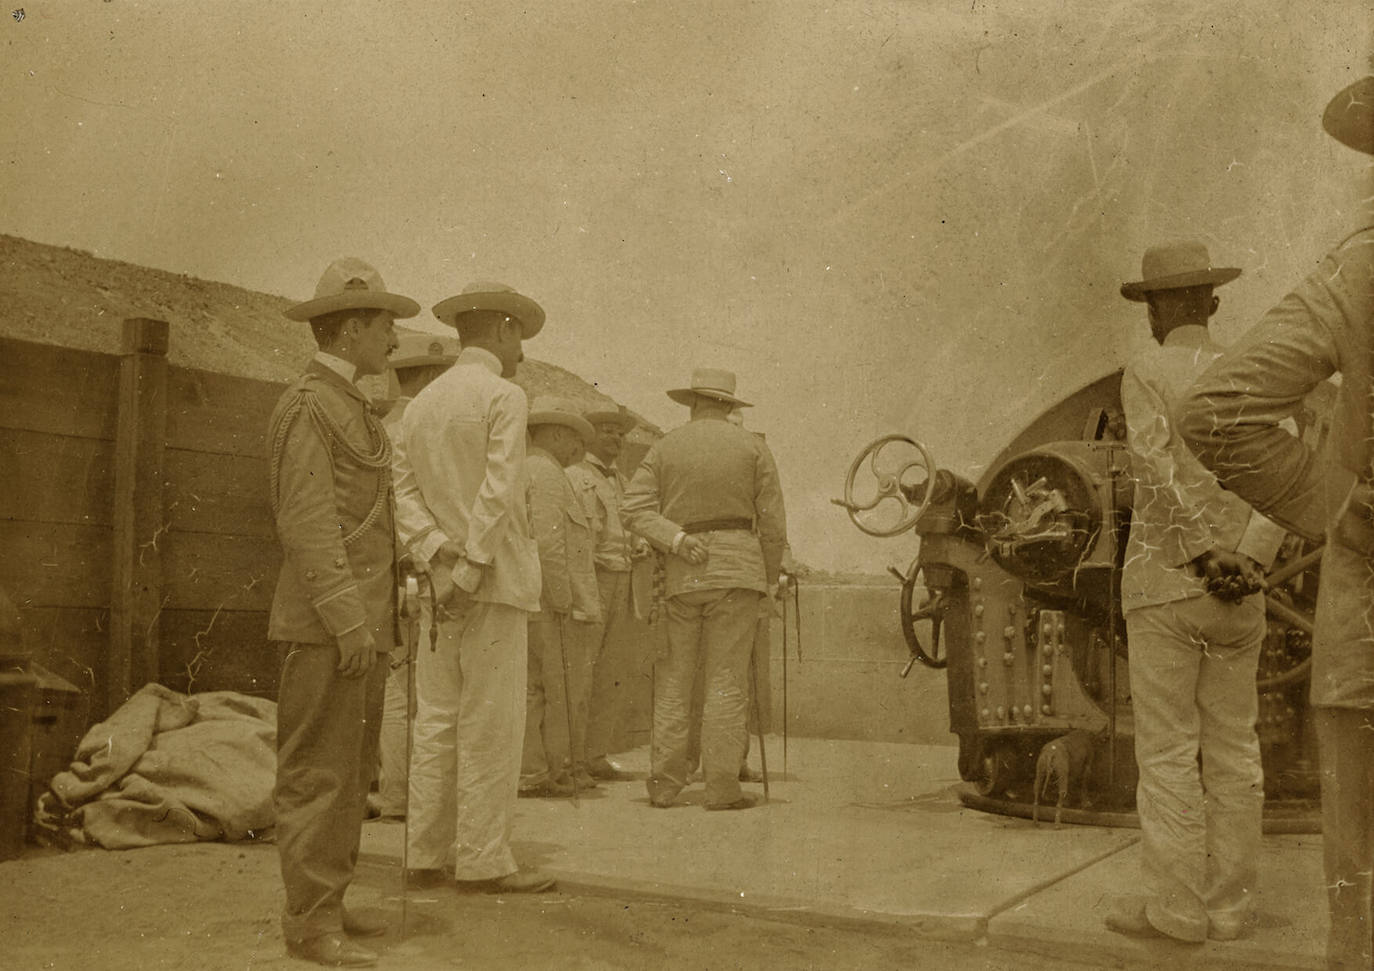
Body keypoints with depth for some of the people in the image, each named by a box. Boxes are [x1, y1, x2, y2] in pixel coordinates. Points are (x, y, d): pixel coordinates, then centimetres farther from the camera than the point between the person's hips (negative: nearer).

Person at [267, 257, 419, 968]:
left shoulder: (348, 410, 20)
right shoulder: (306, 406, -10)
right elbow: (308, 522, -18)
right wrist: (348, 620, -23)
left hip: (359, 621, 10)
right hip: (326, 623, -10)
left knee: (350, 770, 13)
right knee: (319, 772, -5)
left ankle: (326, 903, 21)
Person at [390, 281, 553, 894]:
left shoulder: (419, 406, 15)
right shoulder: (503, 397, -7)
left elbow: (403, 493, 6)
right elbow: (498, 493, -17)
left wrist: (439, 558, -4)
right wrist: (469, 570, -16)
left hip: (440, 587, 7)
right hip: (493, 583, -7)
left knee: (436, 724, 9)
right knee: (491, 727, -3)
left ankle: (426, 857, 13)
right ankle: (484, 860, 1)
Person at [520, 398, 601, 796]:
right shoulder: (546, 473, -10)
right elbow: (548, 542, -19)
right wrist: (565, 603, -18)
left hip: (526, 600, 10)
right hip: (551, 601, -10)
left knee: (531, 688, 9)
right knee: (566, 688, -3)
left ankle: (529, 772, 11)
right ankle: (562, 772, 3)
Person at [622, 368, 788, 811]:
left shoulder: (665, 447, 9)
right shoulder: (752, 447, 5)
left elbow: (636, 507, -3)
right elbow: (773, 523, 2)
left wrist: (676, 539, -11)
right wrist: (769, 579, 9)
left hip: (680, 573, 2)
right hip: (738, 567, -1)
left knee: (673, 680, 7)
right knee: (727, 681, 0)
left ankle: (664, 784, 8)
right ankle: (722, 787, 0)